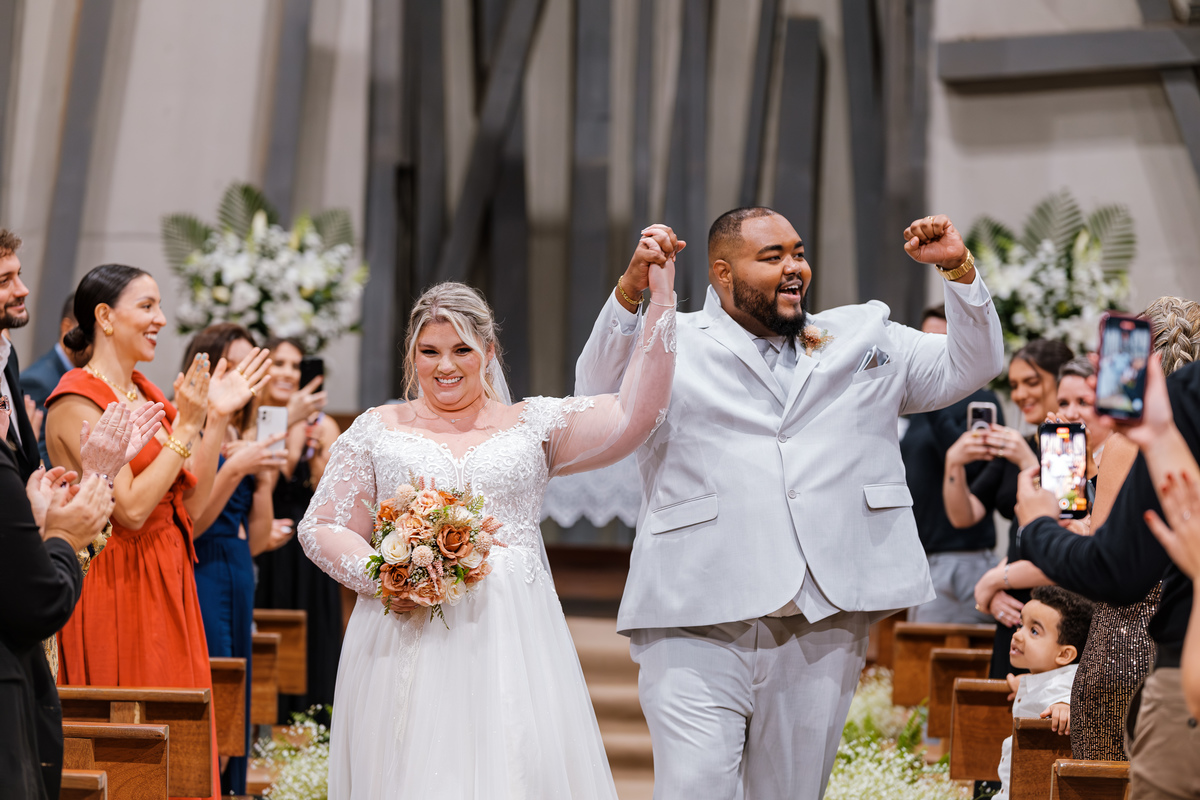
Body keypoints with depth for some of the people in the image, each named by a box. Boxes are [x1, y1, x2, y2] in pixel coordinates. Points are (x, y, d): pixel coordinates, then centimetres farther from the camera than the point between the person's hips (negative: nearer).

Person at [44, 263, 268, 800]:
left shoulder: (148, 395, 12)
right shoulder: (77, 401, -12)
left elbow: (191, 503, 9)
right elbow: (131, 509, -19)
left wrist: (219, 417, 4)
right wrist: (185, 427, -15)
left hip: (168, 587, 8)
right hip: (113, 588, -8)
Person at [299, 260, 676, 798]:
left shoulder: (533, 425, 11)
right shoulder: (377, 430, 11)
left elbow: (634, 415, 0)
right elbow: (321, 529, 9)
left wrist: (661, 300, -4)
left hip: (510, 643, 0)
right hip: (407, 646, 0)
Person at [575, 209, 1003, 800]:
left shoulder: (863, 338, 21)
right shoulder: (673, 345, 8)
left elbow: (970, 367, 22)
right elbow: (598, 395, -9)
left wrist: (959, 269, 7)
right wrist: (631, 289, -22)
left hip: (824, 625, 4)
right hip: (699, 626, -4)